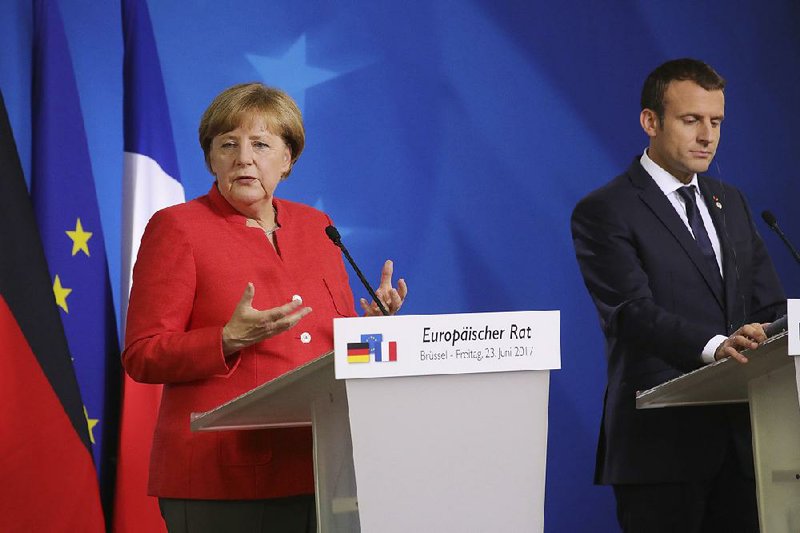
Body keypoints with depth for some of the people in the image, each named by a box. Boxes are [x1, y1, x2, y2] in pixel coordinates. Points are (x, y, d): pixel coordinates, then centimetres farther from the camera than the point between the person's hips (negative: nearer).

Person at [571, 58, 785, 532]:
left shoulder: (731, 203, 18)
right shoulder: (605, 212, -5)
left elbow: (771, 308, 14)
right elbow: (634, 312, -18)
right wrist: (715, 346, -34)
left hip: (739, 437, 6)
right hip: (662, 440, -6)